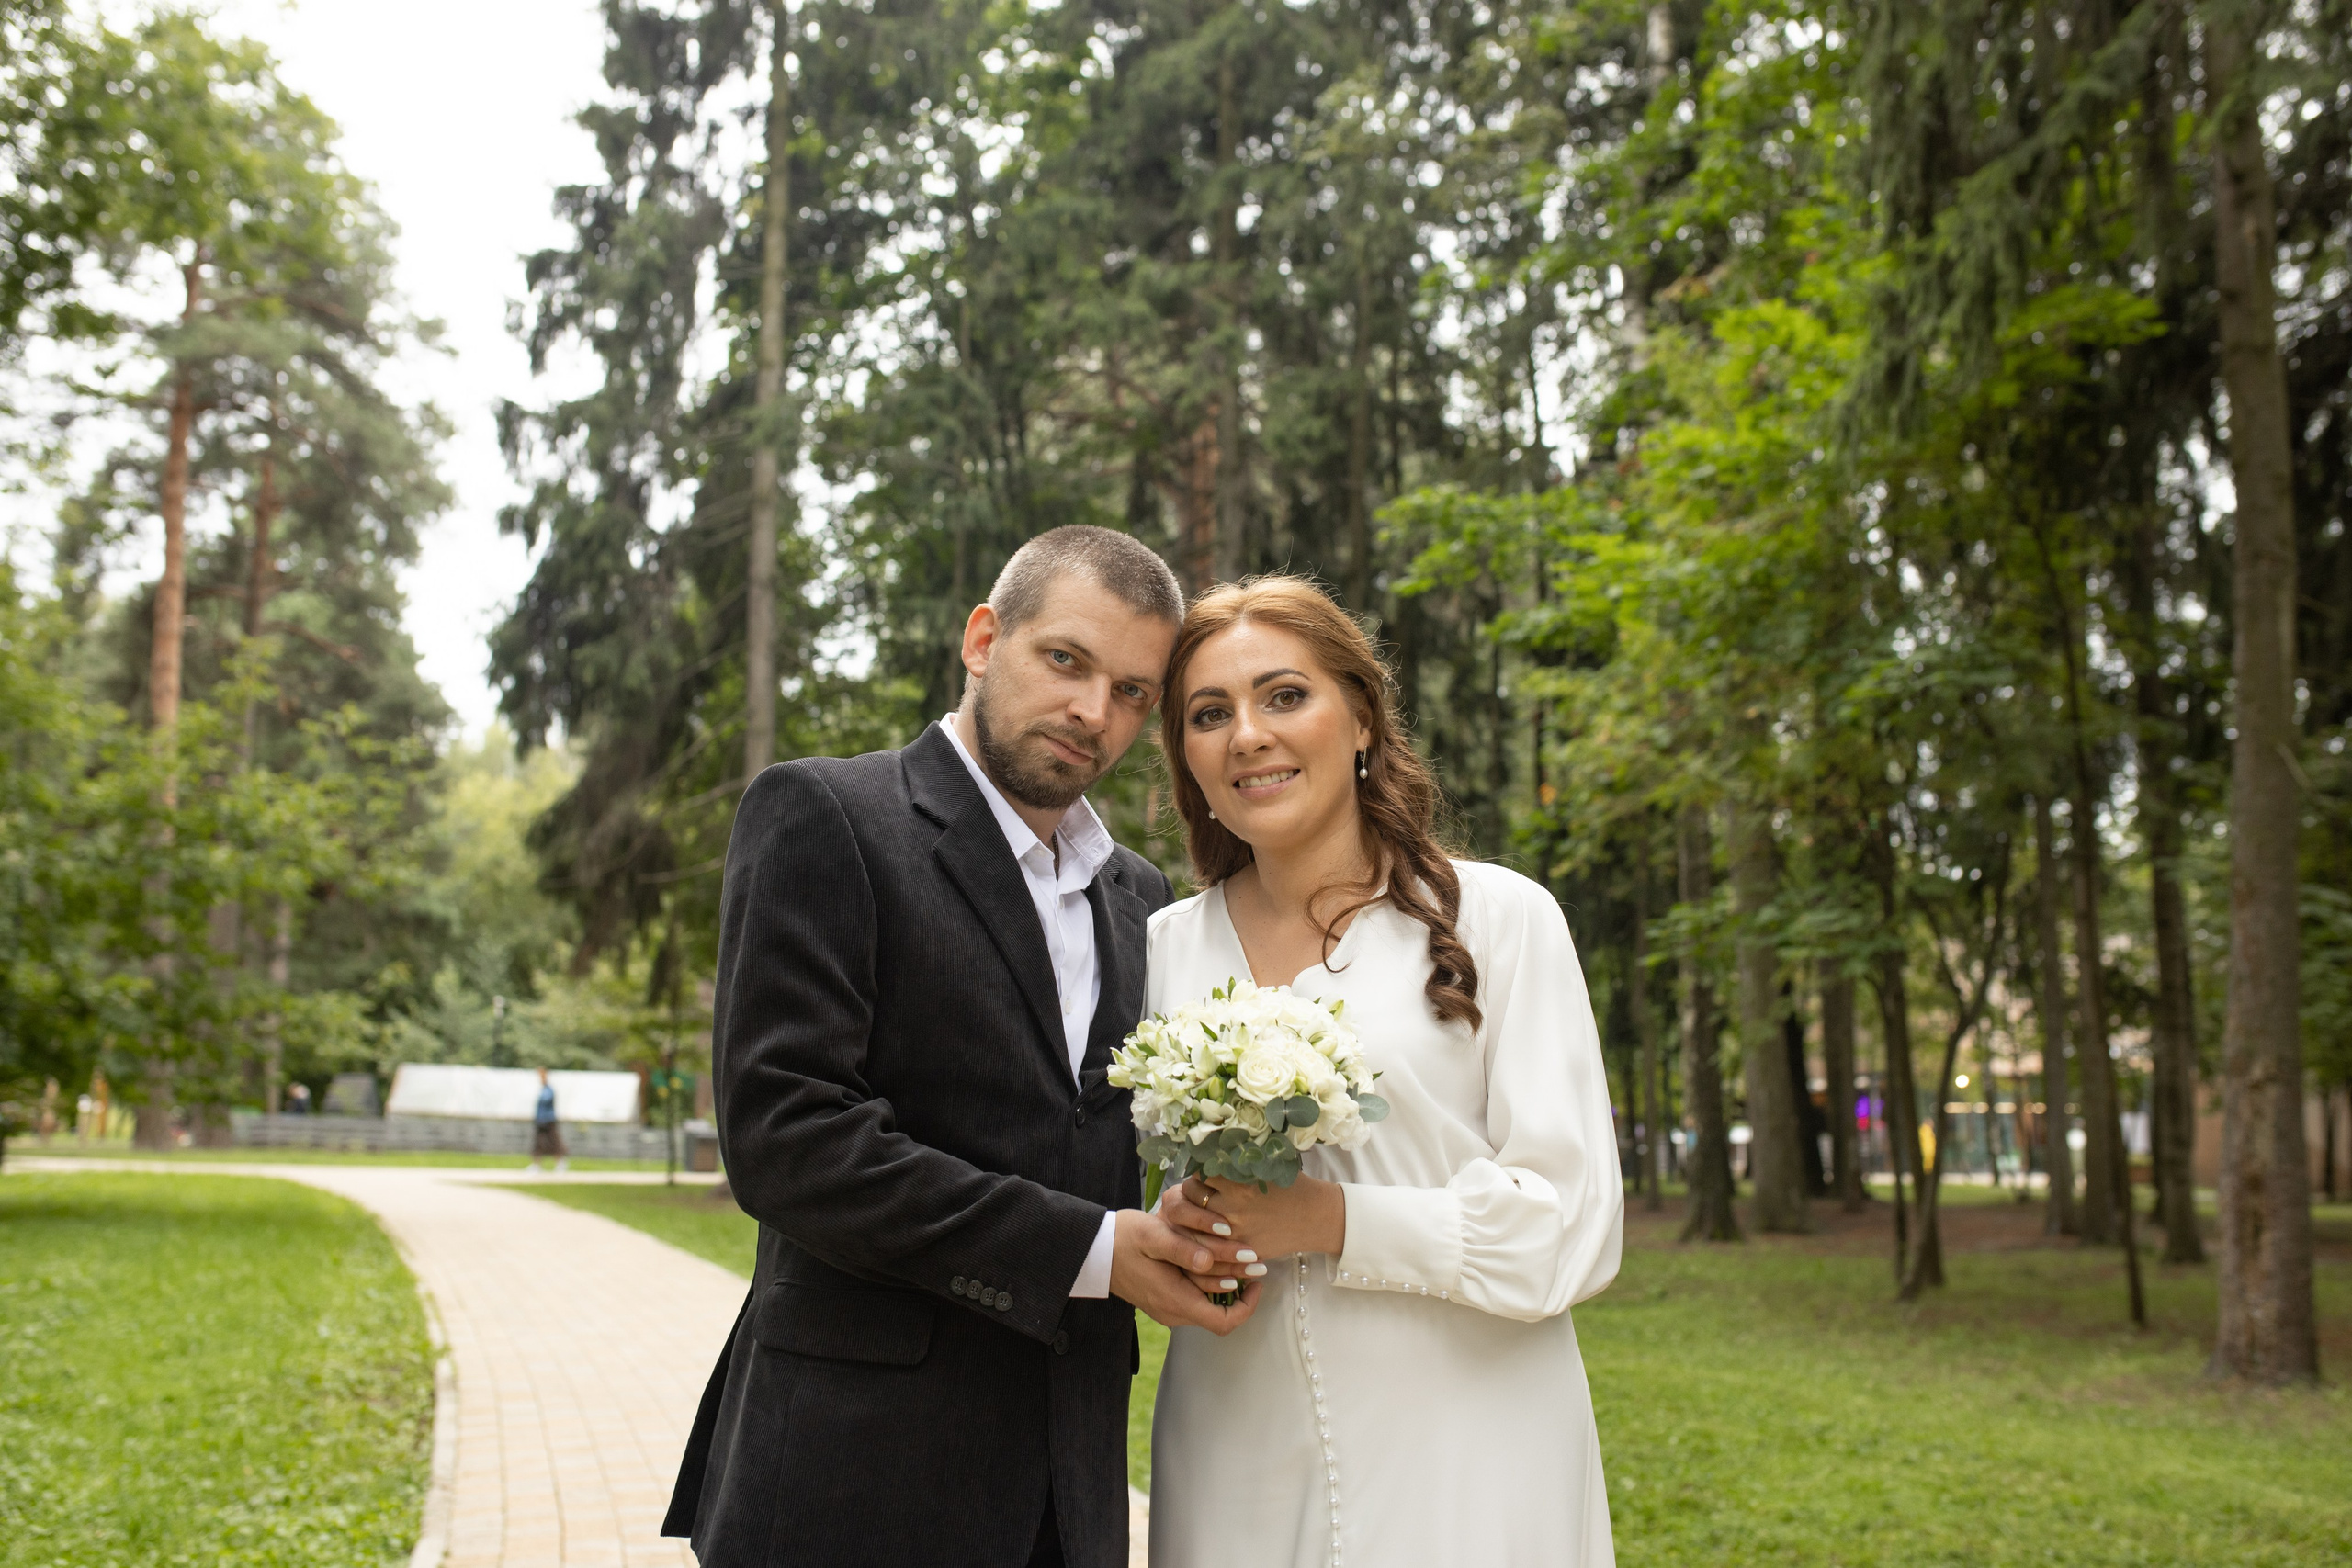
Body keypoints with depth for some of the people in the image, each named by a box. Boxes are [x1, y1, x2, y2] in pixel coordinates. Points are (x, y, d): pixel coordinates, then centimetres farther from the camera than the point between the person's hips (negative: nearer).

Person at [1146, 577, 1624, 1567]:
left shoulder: (1497, 916, -6)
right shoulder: (1166, 947, 6)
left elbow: (1571, 1224, -9)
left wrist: (1331, 1222, -18)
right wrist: (1175, 1232, -8)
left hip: (1458, 1452, -3)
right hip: (1240, 1455, 3)